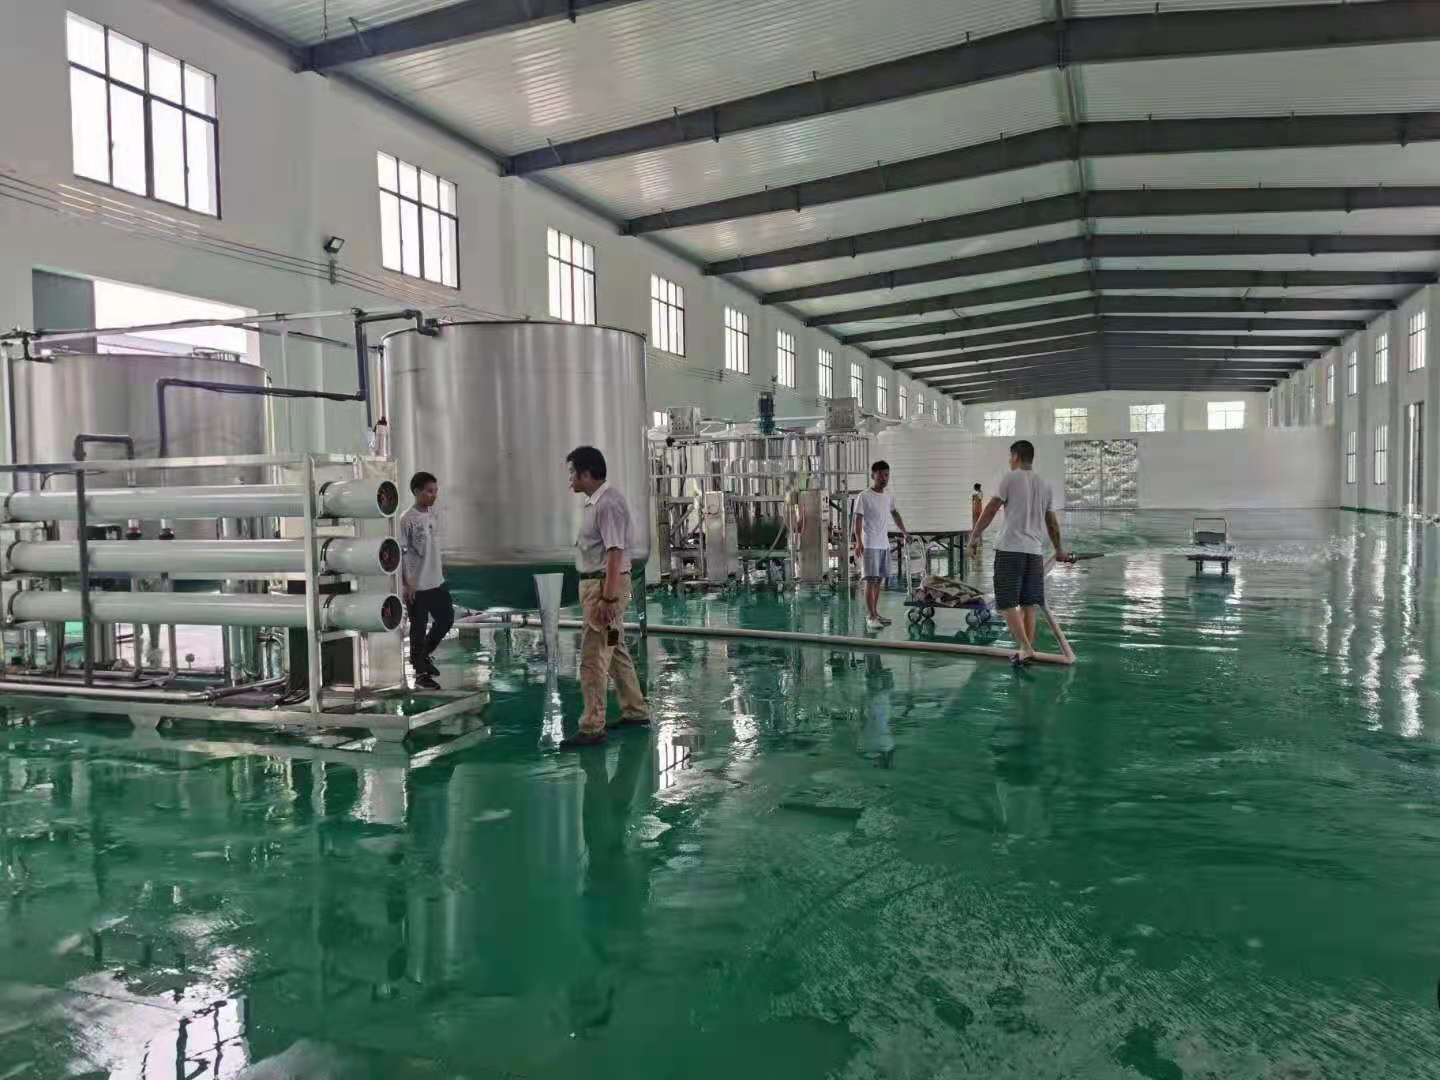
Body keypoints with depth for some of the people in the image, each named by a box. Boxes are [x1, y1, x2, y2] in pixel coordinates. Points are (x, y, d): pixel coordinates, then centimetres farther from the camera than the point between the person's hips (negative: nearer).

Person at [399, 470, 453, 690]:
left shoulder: (435, 514, 7)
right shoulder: (407, 519, -15)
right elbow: (400, 554, -14)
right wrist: (405, 584, -16)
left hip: (437, 581, 8)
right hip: (417, 585, -7)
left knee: (446, 619, 14)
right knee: (419, 629, 2)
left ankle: (423, 655, 34)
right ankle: (421, 673, 14)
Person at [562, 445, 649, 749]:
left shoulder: (608, 504, -19)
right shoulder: (595, 501, 13)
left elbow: (615, 553, -24)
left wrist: (608, 599, -26)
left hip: (606, 586, -10)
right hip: (594, 584, 10)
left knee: (593, 658, -7)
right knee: (615, 652, 17)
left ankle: (592, 727, -1)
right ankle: (636, 712, 28)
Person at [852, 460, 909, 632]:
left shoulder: (889, 497, 11)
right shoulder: (864, 497, -10)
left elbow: (894, 514, 30)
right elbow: (858, 520, -14)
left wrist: (904, 532, 35)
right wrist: (858, 542, -25)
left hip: (885, 545, 7)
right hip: (870, 545, -7)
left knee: (879, 580, 10)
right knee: (871, 580, -10)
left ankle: (875, 613, 17)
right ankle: (870, 617, -11)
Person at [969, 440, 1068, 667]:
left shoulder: (1010, 478, -2)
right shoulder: (1044, 485, 16)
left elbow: (990, 510, -8)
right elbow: (1052, 523, 23)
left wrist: (974, 537, -2)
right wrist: (1059, 550, 35)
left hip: (1010, 548, -6)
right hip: (1035, 550, 6)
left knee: (1007, 603, -3)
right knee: (1029, 604, 11)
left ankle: (1025, 648, -12)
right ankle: (1028, 650, 14)